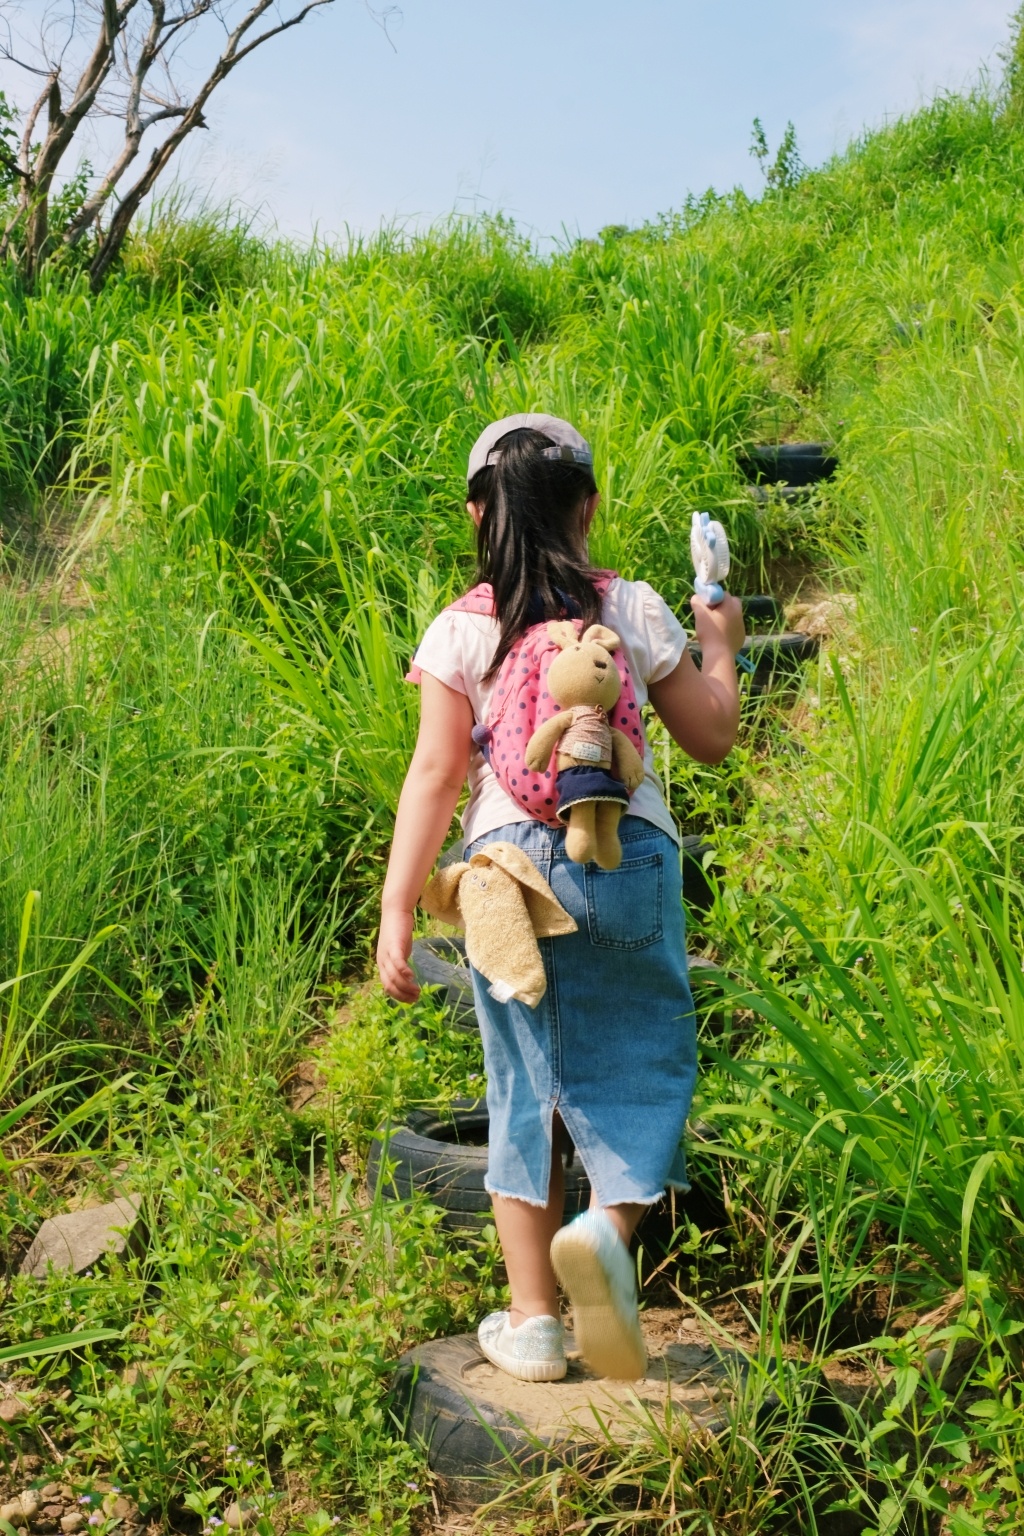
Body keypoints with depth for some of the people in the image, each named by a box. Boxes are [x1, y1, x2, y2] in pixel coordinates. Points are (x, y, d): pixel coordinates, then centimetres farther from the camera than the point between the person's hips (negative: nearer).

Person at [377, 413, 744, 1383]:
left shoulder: (459, 632, 1)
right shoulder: (635, 611, 3)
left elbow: (434, 776, -5)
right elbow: (711, 738, 10)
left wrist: (396, 910, -4)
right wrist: (719, 647, 27)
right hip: (625, 859, 0)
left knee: (526, 1086, 11)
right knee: (640, 1063, 11)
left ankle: (532, 1320, 15)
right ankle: (609, 1222, -16)